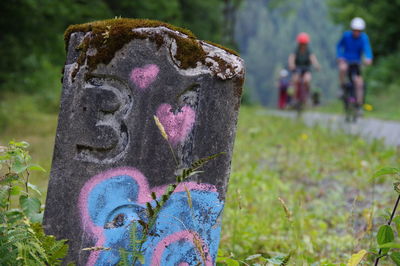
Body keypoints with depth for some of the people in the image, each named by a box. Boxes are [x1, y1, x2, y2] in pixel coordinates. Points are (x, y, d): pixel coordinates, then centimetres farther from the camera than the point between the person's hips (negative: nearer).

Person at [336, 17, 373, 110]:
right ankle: (343, 88, -15)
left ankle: (359, 106, 3)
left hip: (356, 62, 1)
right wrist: (339, 57, -12)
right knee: (343, 68, -37)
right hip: (345, 60, -1)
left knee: (359, 83, -10)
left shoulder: (364, 38, -14)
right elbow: (339, 46, 5)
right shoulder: (346, 35, -10)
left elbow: (367, 49, -29)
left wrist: (368, 58, -50)